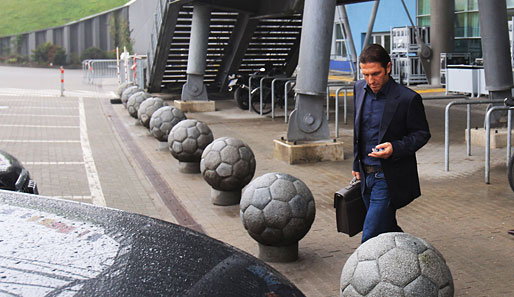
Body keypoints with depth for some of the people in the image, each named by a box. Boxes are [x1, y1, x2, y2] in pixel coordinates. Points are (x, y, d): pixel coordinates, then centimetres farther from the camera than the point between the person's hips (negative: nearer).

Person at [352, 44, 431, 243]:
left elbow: (422, 134, -6)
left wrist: (395, 148, -23)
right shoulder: (359, 89, 4)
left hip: (389, 179, -7)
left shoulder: (408, 98, -15)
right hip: (365, 175, 7)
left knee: (371, 237, -9)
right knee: (387, 230, 19)